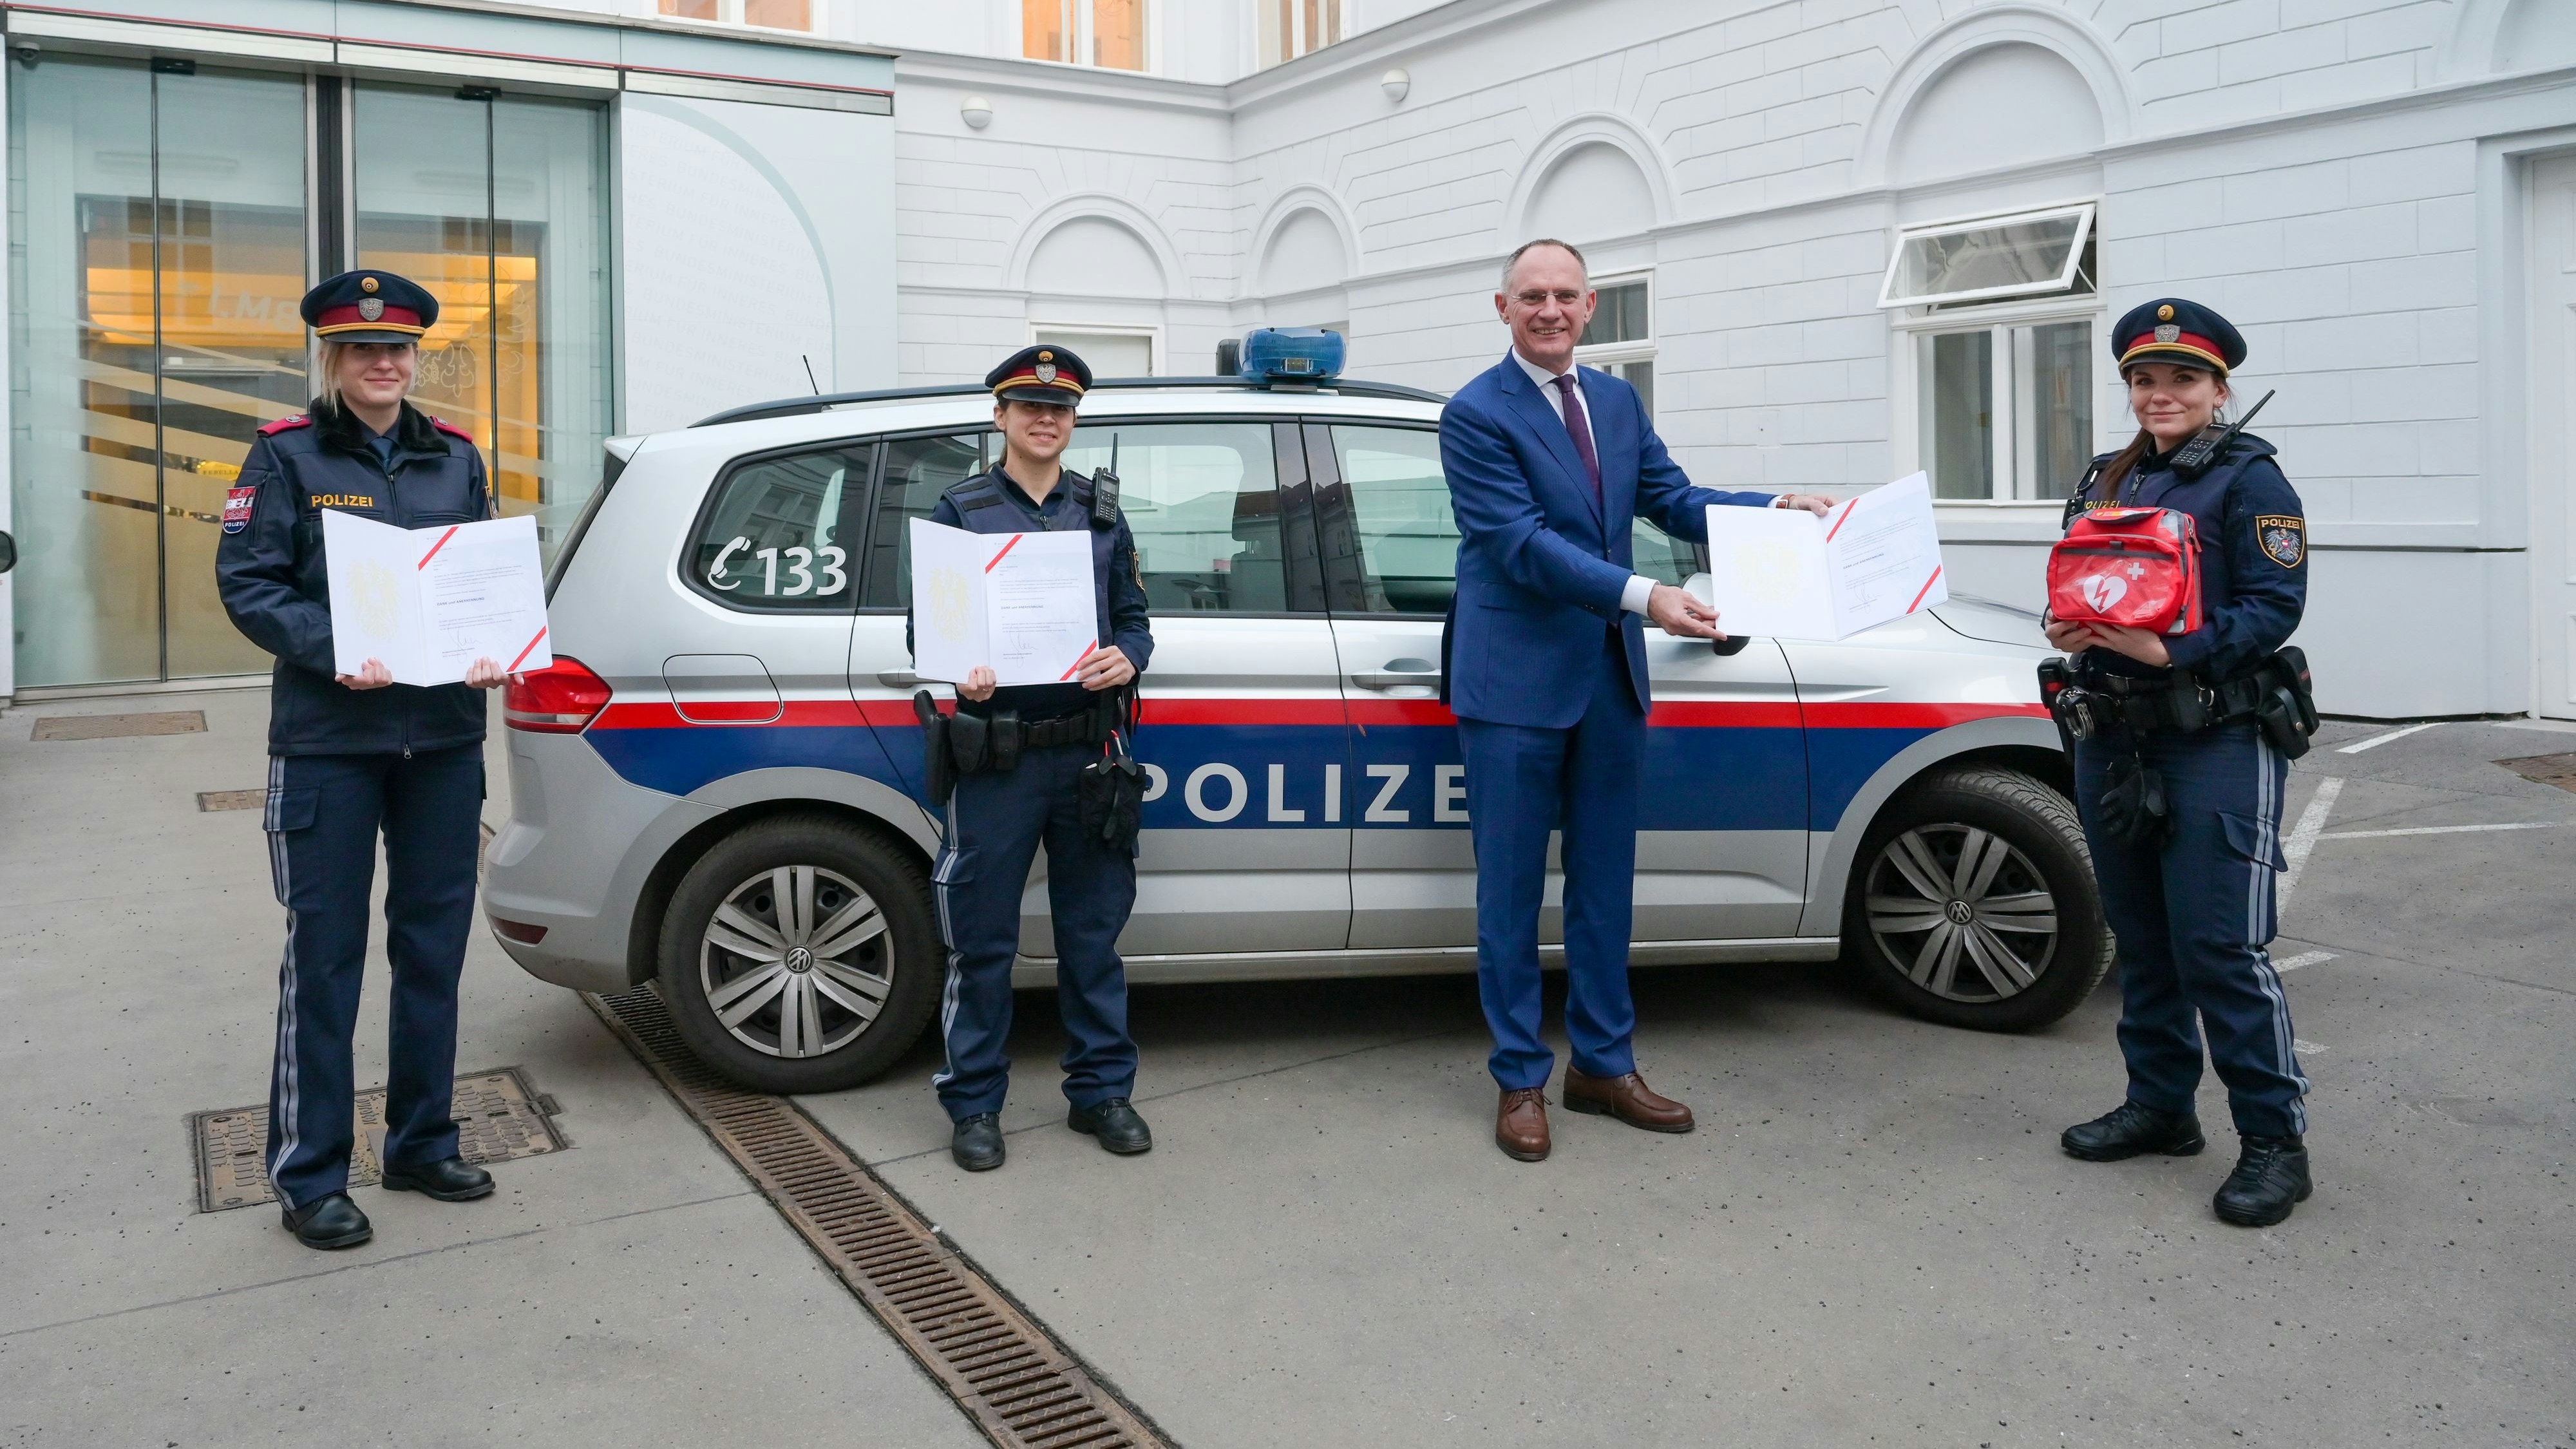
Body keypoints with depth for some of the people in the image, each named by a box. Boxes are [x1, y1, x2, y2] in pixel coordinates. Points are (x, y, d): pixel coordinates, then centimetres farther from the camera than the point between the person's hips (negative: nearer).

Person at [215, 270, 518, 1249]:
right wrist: (332, 650, -22)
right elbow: (245, 581, -7)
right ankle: (309, 1176, 11)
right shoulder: (288, 454, -1)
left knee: (434, 945, 12)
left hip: (445, 736, 4)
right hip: (327, 739, -4)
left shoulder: (455, 458, 10)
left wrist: (496, 650, -7)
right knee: (325, 955, 0)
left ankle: (422, 1142, 27)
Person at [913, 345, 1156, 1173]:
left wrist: (1126, 660, -11)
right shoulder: (959, 512, 6)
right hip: (996, 761, -2)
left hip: (1090, 755, 3)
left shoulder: (1102, 516, 14)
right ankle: (974, 1103, 14)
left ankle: (1101, 1089, 22)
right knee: (983, 940, 2)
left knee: (1093, 932, 10)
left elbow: (1135, 620, 12)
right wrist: (958, 671, -18)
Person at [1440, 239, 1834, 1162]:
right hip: (1514, 680, -6)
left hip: (1608, 678, 6)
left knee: (1605, 882, 13)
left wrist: (1774, 508, -7)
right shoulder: (1475, 415, -10)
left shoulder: (1617, 402, 12)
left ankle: (1603, 1066, 26)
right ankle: (1520, 1082, 15)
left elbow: (1672, 500, 10)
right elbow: (1522, 542, -19)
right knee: (1511, 890, 3)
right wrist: (1642, 596, -29)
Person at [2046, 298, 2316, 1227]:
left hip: (2216, 741, -7)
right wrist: (2066, 631, -3)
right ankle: (2160, 1106, 26)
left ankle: (2274, 1138, 1)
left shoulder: (2248, 479, -5)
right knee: (2140, 937, 13)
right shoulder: (2108, 482, 15)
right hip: (2114, 739, 7)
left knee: (2220, 945, -9)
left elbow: (2275, 605, -13)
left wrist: (2171, 650, -24)